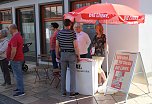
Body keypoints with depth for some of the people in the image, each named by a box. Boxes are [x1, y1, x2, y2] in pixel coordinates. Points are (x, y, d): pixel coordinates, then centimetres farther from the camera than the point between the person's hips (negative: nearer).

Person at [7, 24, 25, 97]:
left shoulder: (14, 38, -21)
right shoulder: (19, 36, 14)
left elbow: (14, 51, -27)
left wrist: (11, 59, -15)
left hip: (15, 59, -10)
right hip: (20, 58, 10)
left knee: (18, 75, -5)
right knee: (19, 74, 19)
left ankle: (21, 91, 1)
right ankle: (20, 87, 30)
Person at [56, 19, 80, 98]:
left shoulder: (59, 33, 2)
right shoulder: (72, 33, -10)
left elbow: (57, 45, 4)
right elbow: (75, 46, -14)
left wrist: (57, 55, 15)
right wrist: (78, 56, -6)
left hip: (63, 54, 4)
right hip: (71, 54, -4)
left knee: (63, 73, 10)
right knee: (72, 74, 3)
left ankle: (63, 92, 17)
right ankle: (72, 92, 5)